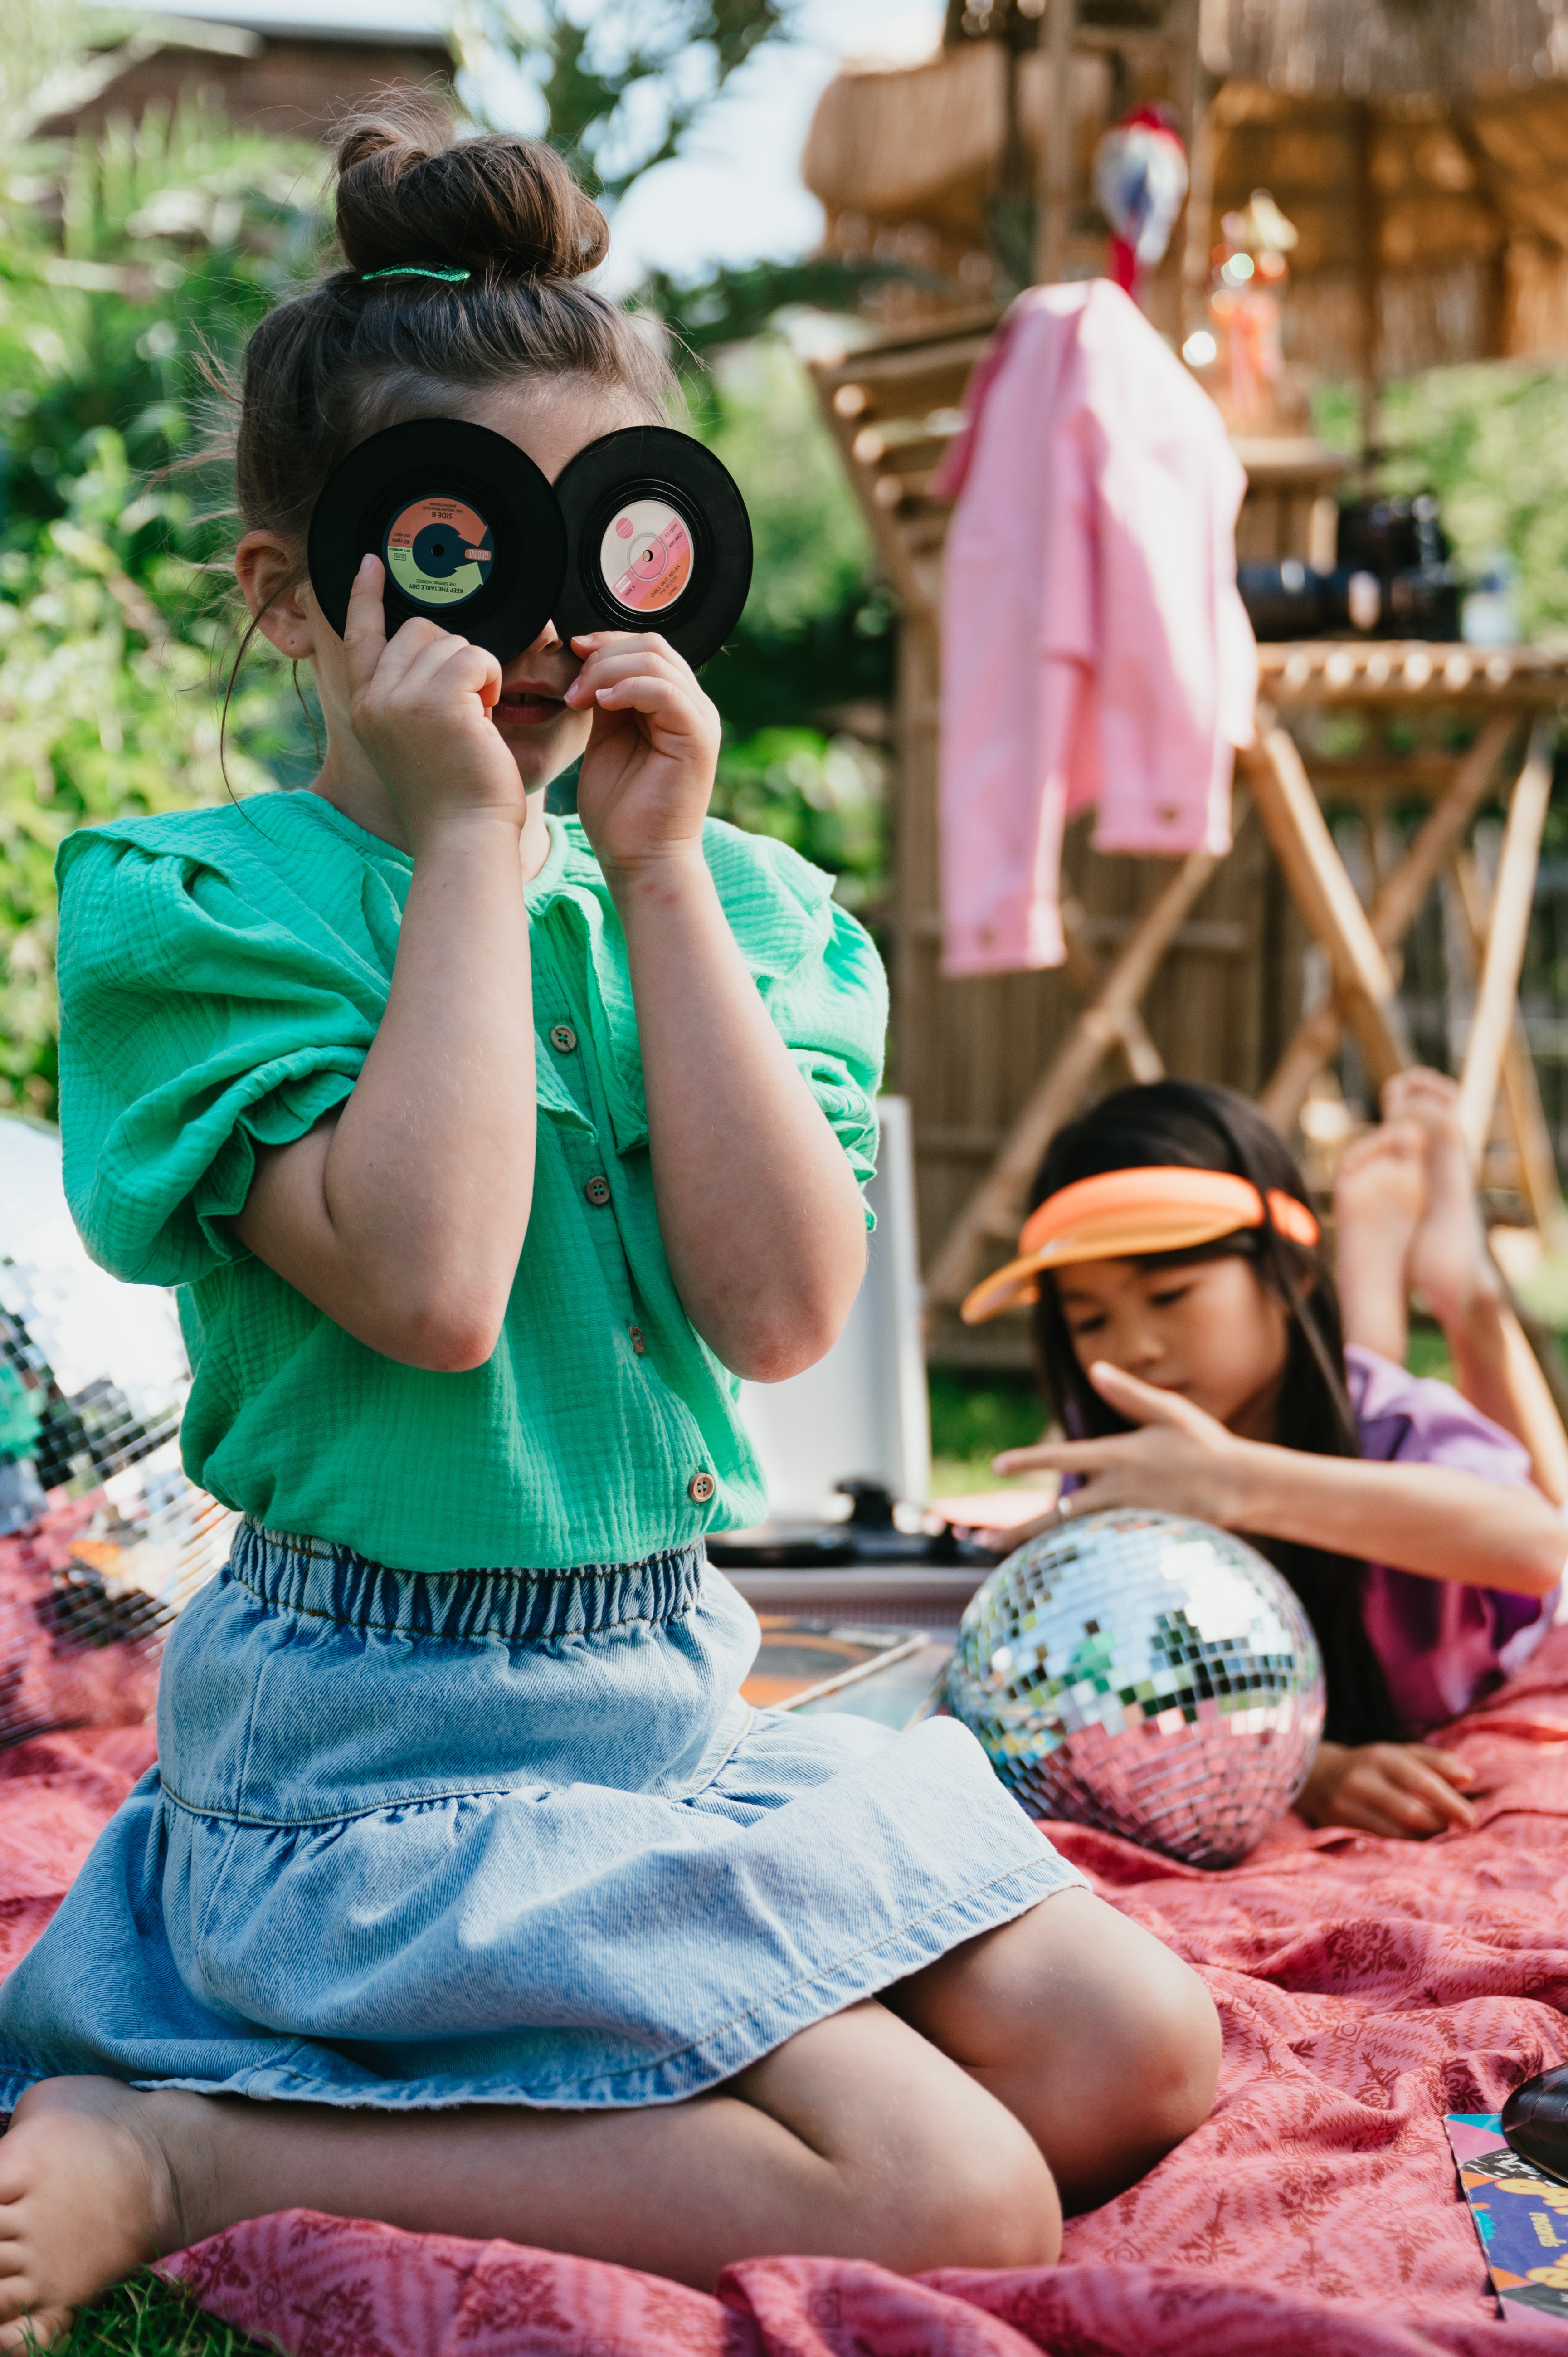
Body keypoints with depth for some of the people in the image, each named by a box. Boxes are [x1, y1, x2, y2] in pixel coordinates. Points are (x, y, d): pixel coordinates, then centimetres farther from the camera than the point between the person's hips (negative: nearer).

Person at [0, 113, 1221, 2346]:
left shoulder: (736, 904, 6)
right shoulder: (197, 904, -10)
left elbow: (784, 1311, -9)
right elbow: (429, 1286, -26)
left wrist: (656, 872, -10)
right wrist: (472, 842, -19)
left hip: (684, 1685, 7)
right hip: (389, 1743, -7)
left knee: (1135, 2060, 3)